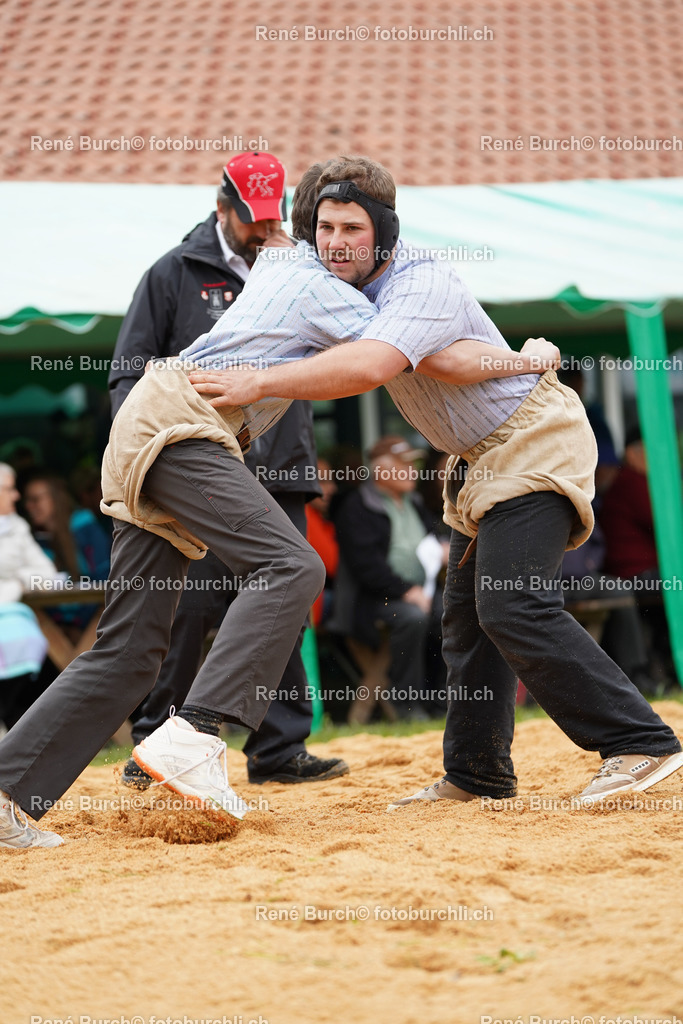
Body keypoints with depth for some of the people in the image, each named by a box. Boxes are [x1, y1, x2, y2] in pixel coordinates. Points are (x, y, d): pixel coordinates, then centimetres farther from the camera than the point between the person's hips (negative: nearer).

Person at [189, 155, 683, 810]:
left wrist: (259, 383, -45)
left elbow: (370, 366, -46)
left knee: (514, 608, -22)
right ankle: (476, 774, 19)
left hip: (533, 442, -10)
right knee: (467, 613, 11)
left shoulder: (422, 286, -27)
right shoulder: (356, 284, 2)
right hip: (483, 460, 10)